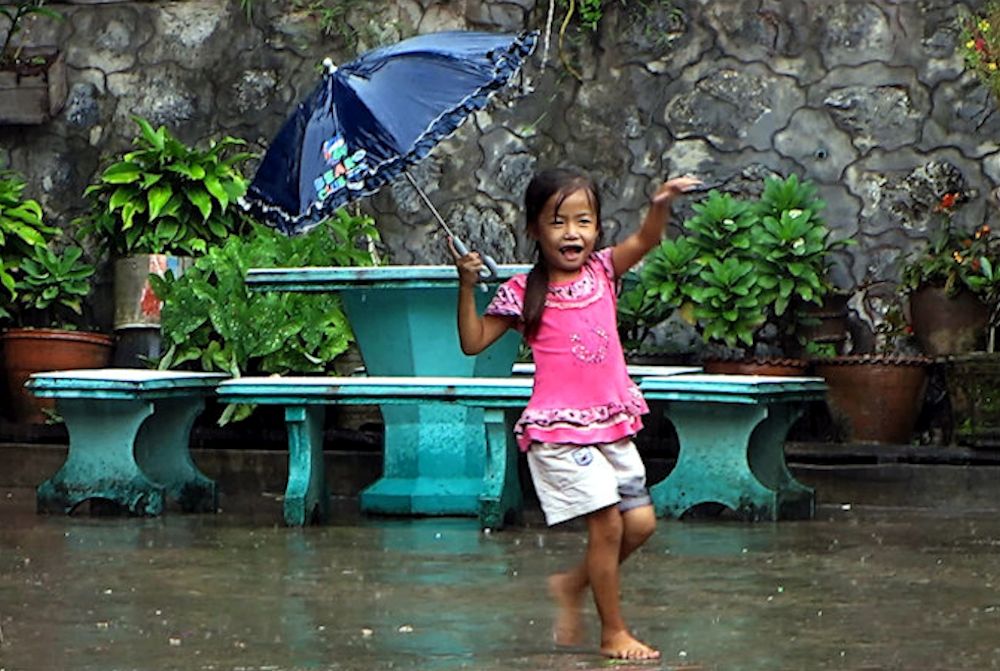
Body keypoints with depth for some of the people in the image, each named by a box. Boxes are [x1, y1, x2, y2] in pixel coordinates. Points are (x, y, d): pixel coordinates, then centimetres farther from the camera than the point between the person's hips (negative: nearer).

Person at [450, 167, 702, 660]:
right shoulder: (523, 292, -4)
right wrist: (467, 286, -15)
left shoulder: (601, 271, 8)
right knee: (607, 523, -9)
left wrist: (661, 205, -26)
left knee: (640, 522, 5)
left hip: (612, 424, 6)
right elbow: (473, 342, -2)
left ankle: (572, 585, 27)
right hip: (560, 429, -6)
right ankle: (613, 633, 4)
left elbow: (644, 241, -6)